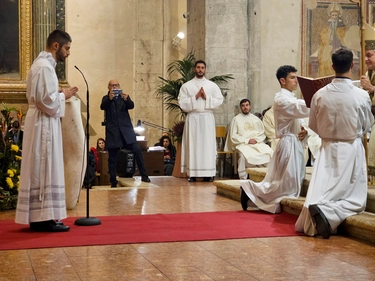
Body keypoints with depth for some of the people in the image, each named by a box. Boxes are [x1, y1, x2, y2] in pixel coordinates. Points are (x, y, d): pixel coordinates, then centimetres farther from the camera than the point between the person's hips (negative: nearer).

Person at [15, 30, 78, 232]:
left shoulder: (42, 63, 17)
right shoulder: (45, 66, -16)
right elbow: (46, 100, -23)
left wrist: (59, 94, 10)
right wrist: (64, 95, -8)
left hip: (42, 122, 11)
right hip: (44, 124, -11)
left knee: (40, 171, 10)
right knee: (45, 170, -8)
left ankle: (39, 217, 14)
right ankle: (44, 218, -4)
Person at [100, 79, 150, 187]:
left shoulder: (124, 97, 14)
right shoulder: (106, 98, 9)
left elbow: (131, 106, -5)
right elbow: (102, 107, -11)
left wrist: (126, 99, -27)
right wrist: (109, 98, -32)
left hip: (126, 129, 1)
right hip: (112, 131, -1)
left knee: (137, 151, -10)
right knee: (112, 157, 0)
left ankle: (144, 176, -2)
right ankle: (113, 181, 6)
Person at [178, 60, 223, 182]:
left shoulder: (212, 85, 10)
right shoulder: (186, 86, 7)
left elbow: (219, 100, 2)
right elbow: (182, 103, -2)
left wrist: (206, 97, -10)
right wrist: (195, 97, -11)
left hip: (207, 118, 1)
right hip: (193, 118, -1)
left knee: (208, 144, -2)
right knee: (193, 144, -2)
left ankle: (208, 174, 0)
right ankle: (192, 173, -1)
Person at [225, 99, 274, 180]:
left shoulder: (256, 119, 20)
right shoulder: (236, 119, 9)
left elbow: (262, 134, 17)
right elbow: (233, 137, 1)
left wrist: (256, 139, -5)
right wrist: (247, 140, -9)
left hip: (257, 143, 3)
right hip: (243, 144, -3)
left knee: (270, 152, -26)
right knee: (244, 154, -38)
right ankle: (243, 179, -30)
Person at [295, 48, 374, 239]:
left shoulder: (320, 95, -6)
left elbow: (313, 126, 6)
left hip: (328, 149, 3)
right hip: (352, 150, -3)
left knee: (320, 193, 9)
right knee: (355, 198, 2)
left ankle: (313, 216, -18)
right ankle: (327, 213, -24)